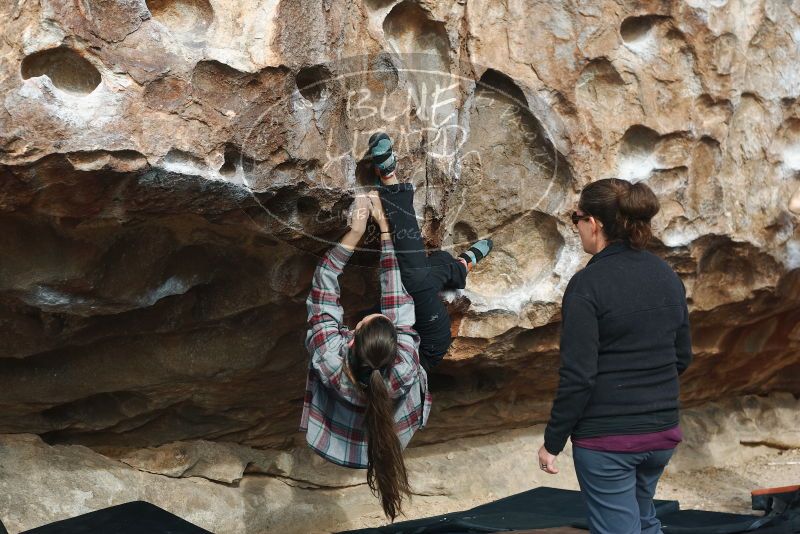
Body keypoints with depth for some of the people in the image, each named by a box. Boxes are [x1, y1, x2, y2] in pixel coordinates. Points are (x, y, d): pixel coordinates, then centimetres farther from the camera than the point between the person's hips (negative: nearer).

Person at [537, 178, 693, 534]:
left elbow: (577, 376, -19)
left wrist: (553, 442, -9)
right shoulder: (667, 276, 2)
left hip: (606, 437, -6)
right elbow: (682, 357, 10)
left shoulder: (587, 284, -18)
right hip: (662, 430, 7)